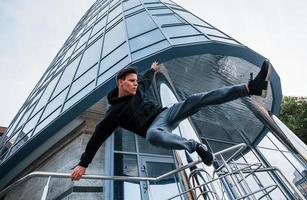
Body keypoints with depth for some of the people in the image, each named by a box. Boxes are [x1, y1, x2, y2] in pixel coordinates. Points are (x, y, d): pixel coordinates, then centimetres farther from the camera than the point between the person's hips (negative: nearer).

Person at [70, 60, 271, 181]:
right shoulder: (114, 112, -7)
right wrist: (83, 163, -5)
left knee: (196, 99, -16)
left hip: (165, 113, 5)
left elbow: (146, 81, 33)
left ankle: (252, 87, -21)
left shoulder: (138, 90, 9)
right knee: (153, 135, -45)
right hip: (154, 127, -5)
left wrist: (152, 70, 48)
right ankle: (196, 146, -22)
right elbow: (99, 136, -6)